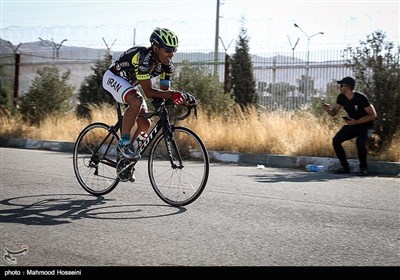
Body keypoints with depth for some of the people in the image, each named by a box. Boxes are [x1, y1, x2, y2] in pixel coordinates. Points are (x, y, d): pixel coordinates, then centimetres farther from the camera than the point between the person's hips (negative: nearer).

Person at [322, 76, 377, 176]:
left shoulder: (361, 98, -23)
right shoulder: (341, 97, -5)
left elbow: (373, 115, -20)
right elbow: (334, 112, 2)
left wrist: (356, 122, -29)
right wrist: (328, 109, -23)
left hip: (365, 125, -6)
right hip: (352, 125, 6)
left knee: (360, 142, -33)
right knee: (336, 140, -13)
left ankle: (363, 168, -10)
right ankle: (345, 167, -1)